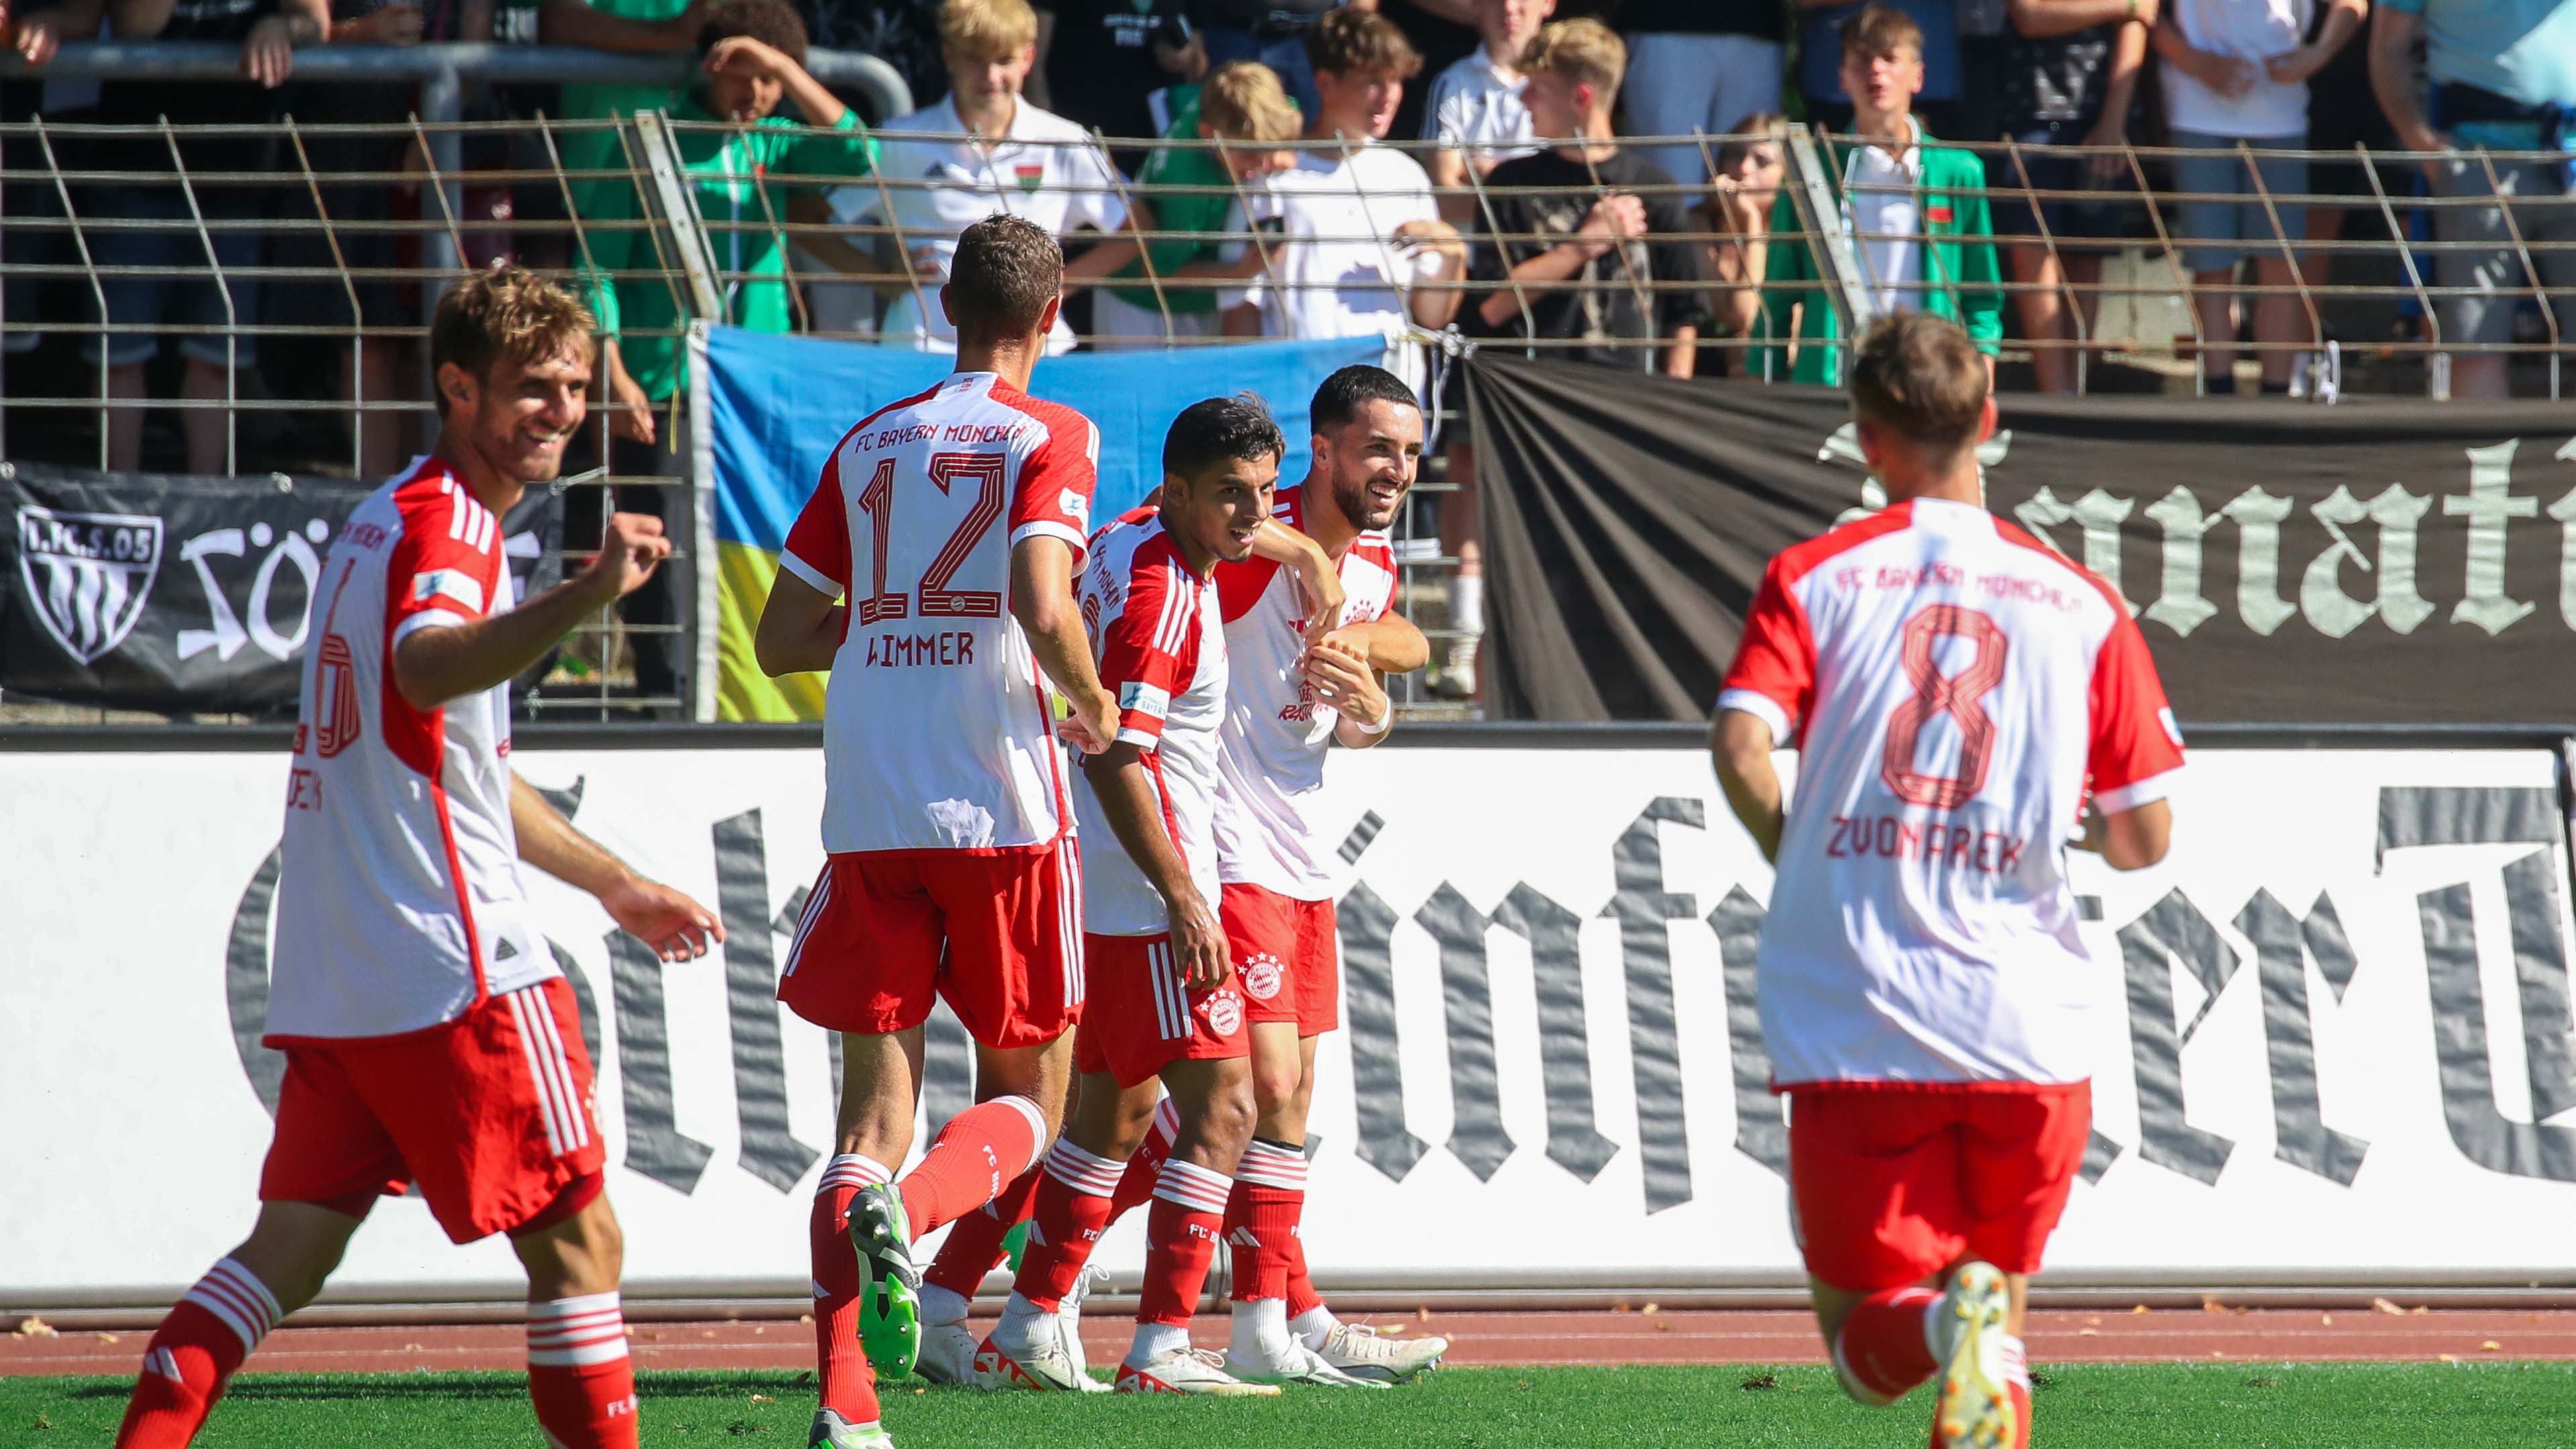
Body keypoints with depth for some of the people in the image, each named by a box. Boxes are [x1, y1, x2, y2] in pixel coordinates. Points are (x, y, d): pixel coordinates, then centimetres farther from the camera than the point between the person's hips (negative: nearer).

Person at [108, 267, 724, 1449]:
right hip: (452, 966, -9)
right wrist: (586, 595, -50)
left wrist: (616, 885, 38)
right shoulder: (446, 522, -10)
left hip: (327, 980, 9)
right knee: (576, 1242, -2)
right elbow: (426, 668, -35)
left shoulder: (386, 521, 22)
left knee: (292, 1248, 6)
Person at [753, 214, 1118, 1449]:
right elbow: (1044, 609, -17)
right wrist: (1093, 705, 1)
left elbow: (780, 639, 15)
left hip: (869, 822, 4)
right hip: (1002, 813, -3)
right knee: (1025, 1098, 11)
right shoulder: (1051, 437, -1)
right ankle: (909, 1210, -22)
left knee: (875, 1106, 6)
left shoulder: (869, 444, 13)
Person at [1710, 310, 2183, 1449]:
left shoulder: (1813, 579, 3)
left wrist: (1799, 860, 8)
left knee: (1865, 1344, 9)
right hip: (2028, 1023, 1)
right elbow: (2145, 836, 5)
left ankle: (1947, 1320, -26)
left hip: (1853, 1023, -1)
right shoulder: (2080, 604, 6)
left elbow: (1740, 750, -12)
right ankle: (1988, 1323, -17)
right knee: (1997, 1289, 19)